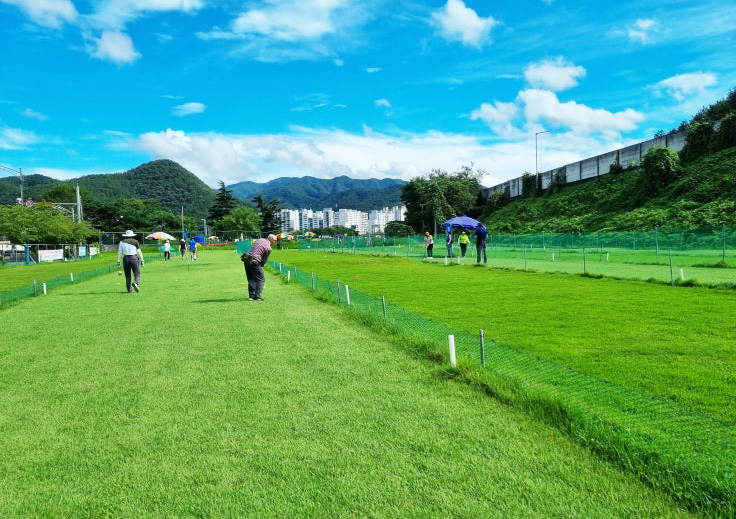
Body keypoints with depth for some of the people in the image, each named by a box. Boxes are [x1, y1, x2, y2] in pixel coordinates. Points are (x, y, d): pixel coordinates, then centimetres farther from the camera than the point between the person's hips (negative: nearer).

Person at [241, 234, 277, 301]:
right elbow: (264, 260, 1)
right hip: (254, 261, -7)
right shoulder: (268, 248, -5)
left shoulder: (259, 240, 15)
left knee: (251, 279, 15)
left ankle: (251, 296, 15)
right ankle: (258, 296, -6)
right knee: (261, 279, 1)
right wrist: (261, 265, 19)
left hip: (246, 260, 7)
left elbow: (252, 248, 17)